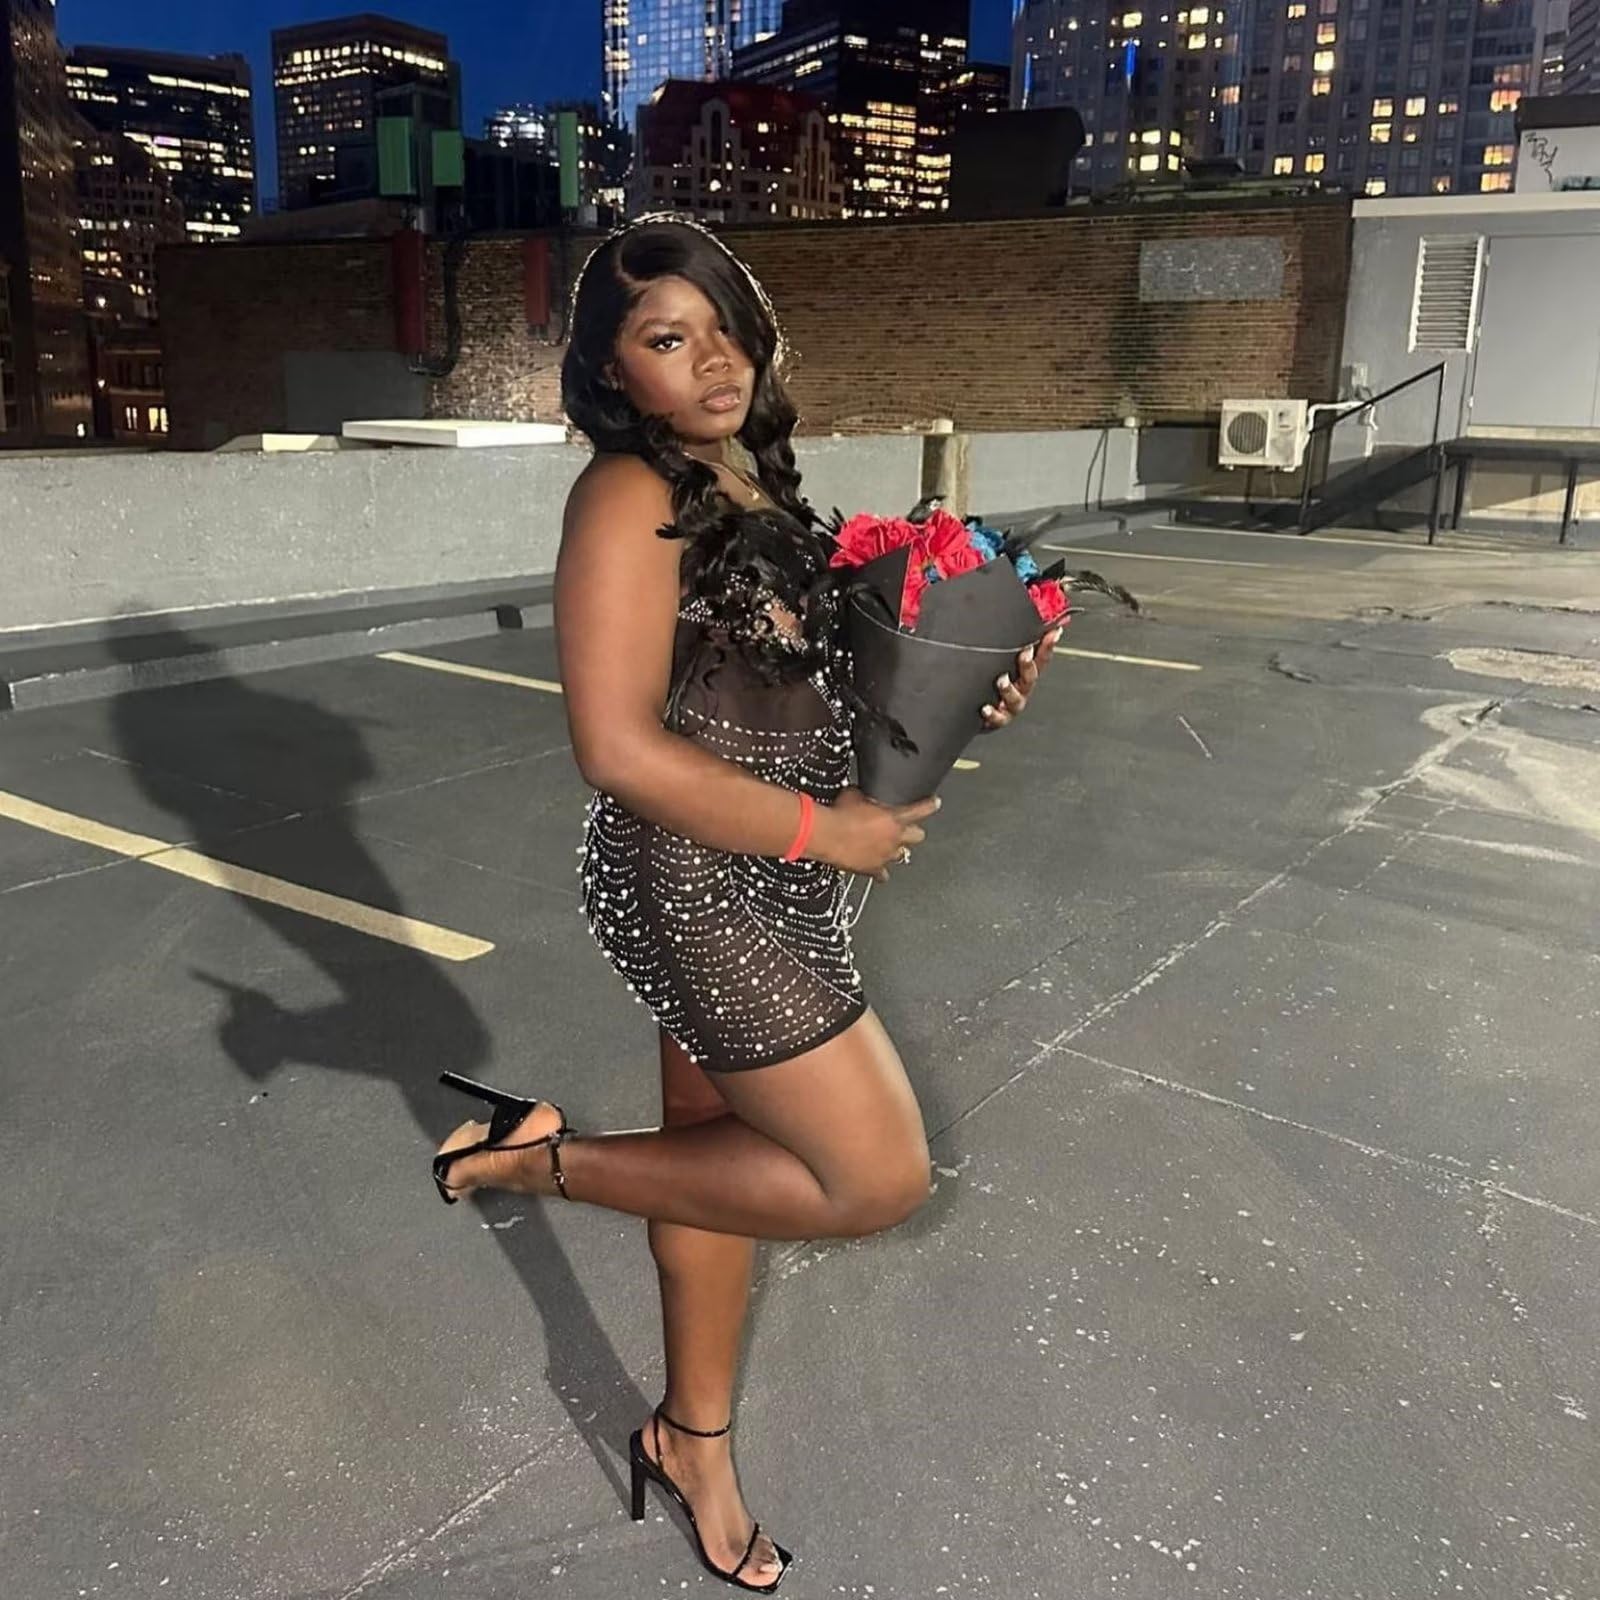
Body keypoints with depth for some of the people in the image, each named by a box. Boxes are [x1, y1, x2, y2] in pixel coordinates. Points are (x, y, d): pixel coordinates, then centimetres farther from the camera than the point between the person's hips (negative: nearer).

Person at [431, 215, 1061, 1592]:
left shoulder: (753, 480, 9)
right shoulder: (631, 498, -17)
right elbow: (620, 746, -23)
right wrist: (824, 831, -18)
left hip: (772, 884, 9)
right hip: (696, 889, -9)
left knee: (723, 1147, 20)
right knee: (879, 1177, -5)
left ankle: (695, 1440, 41)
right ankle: (545, 1155, 7)